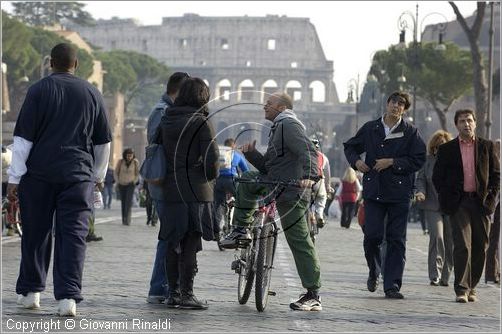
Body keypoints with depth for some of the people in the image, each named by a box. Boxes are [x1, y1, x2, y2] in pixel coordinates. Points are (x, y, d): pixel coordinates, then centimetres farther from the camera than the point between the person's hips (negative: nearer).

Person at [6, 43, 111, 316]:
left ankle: (30, 291, 19)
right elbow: (103, 141, 15)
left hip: (39, 173, -1)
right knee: (73, 235, -1)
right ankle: (68, 297, -9)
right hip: (78, 176, 1)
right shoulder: (91, 94, 8)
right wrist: (98, 175, 28)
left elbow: (23, 137, -6)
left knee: (35, 233, 11)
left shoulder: (39, 91, -2)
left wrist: (14, 177, -3)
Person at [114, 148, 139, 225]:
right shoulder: (120, 161, -10)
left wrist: (134, 182, -2)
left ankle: (127, 220, -24)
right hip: (122, 185, 2)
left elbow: (137, 173, 2)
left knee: (128, 202, -17)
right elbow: (116, 172, 3)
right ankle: (123, 220, 10)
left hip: (130, 185, -2)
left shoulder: (135, 162, -12)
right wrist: (118, 182, -1)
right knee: (123, 202, 4)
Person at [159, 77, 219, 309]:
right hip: (196, 188, -6)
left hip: (171, 188, 6)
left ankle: (173, 292, 14)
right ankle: (186, 293, -4)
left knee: (173, 242, 10)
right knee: (190, 242, -4)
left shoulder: (166, 121, 10)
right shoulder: (201, 122, -7)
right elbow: (212, 157, -10)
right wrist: (211, 178, 6)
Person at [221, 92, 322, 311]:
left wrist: (309, 175, -40)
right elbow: (267, 166, 24)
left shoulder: (289, 125, -9)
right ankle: (241, 229, 13)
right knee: (247, 180, 15)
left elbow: (308, 152, -24)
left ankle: (313, 296, -7)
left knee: (299, 241, -8)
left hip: (291, 192, -10)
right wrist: (251, 153, 9)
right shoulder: (279, 127, 25)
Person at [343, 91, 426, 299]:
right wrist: (356, 161, 1)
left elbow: (418, 160, -4)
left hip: (399, 191, -1)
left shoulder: (410, 132, 3)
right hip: (373, 190, 1)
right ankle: (374, 271, 22)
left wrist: (392, 162, -13)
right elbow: (350, 147, 22)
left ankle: (392, 285, 3)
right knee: (372, 235, -6)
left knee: (396, 239, -1)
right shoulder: (370, 129, 9)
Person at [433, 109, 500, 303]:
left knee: (480, 248, 5)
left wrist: (491, 198, 0)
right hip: (458, 204, -2)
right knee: (462, 246, -12)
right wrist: (446, 200, 0)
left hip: (481, 203, 2)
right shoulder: (447, 149, 6)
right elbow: (437, 177, 9)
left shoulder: (487, 147, 9)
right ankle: (461, 290, -12)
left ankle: (471, 287, 18)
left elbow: (496, 174, 10)